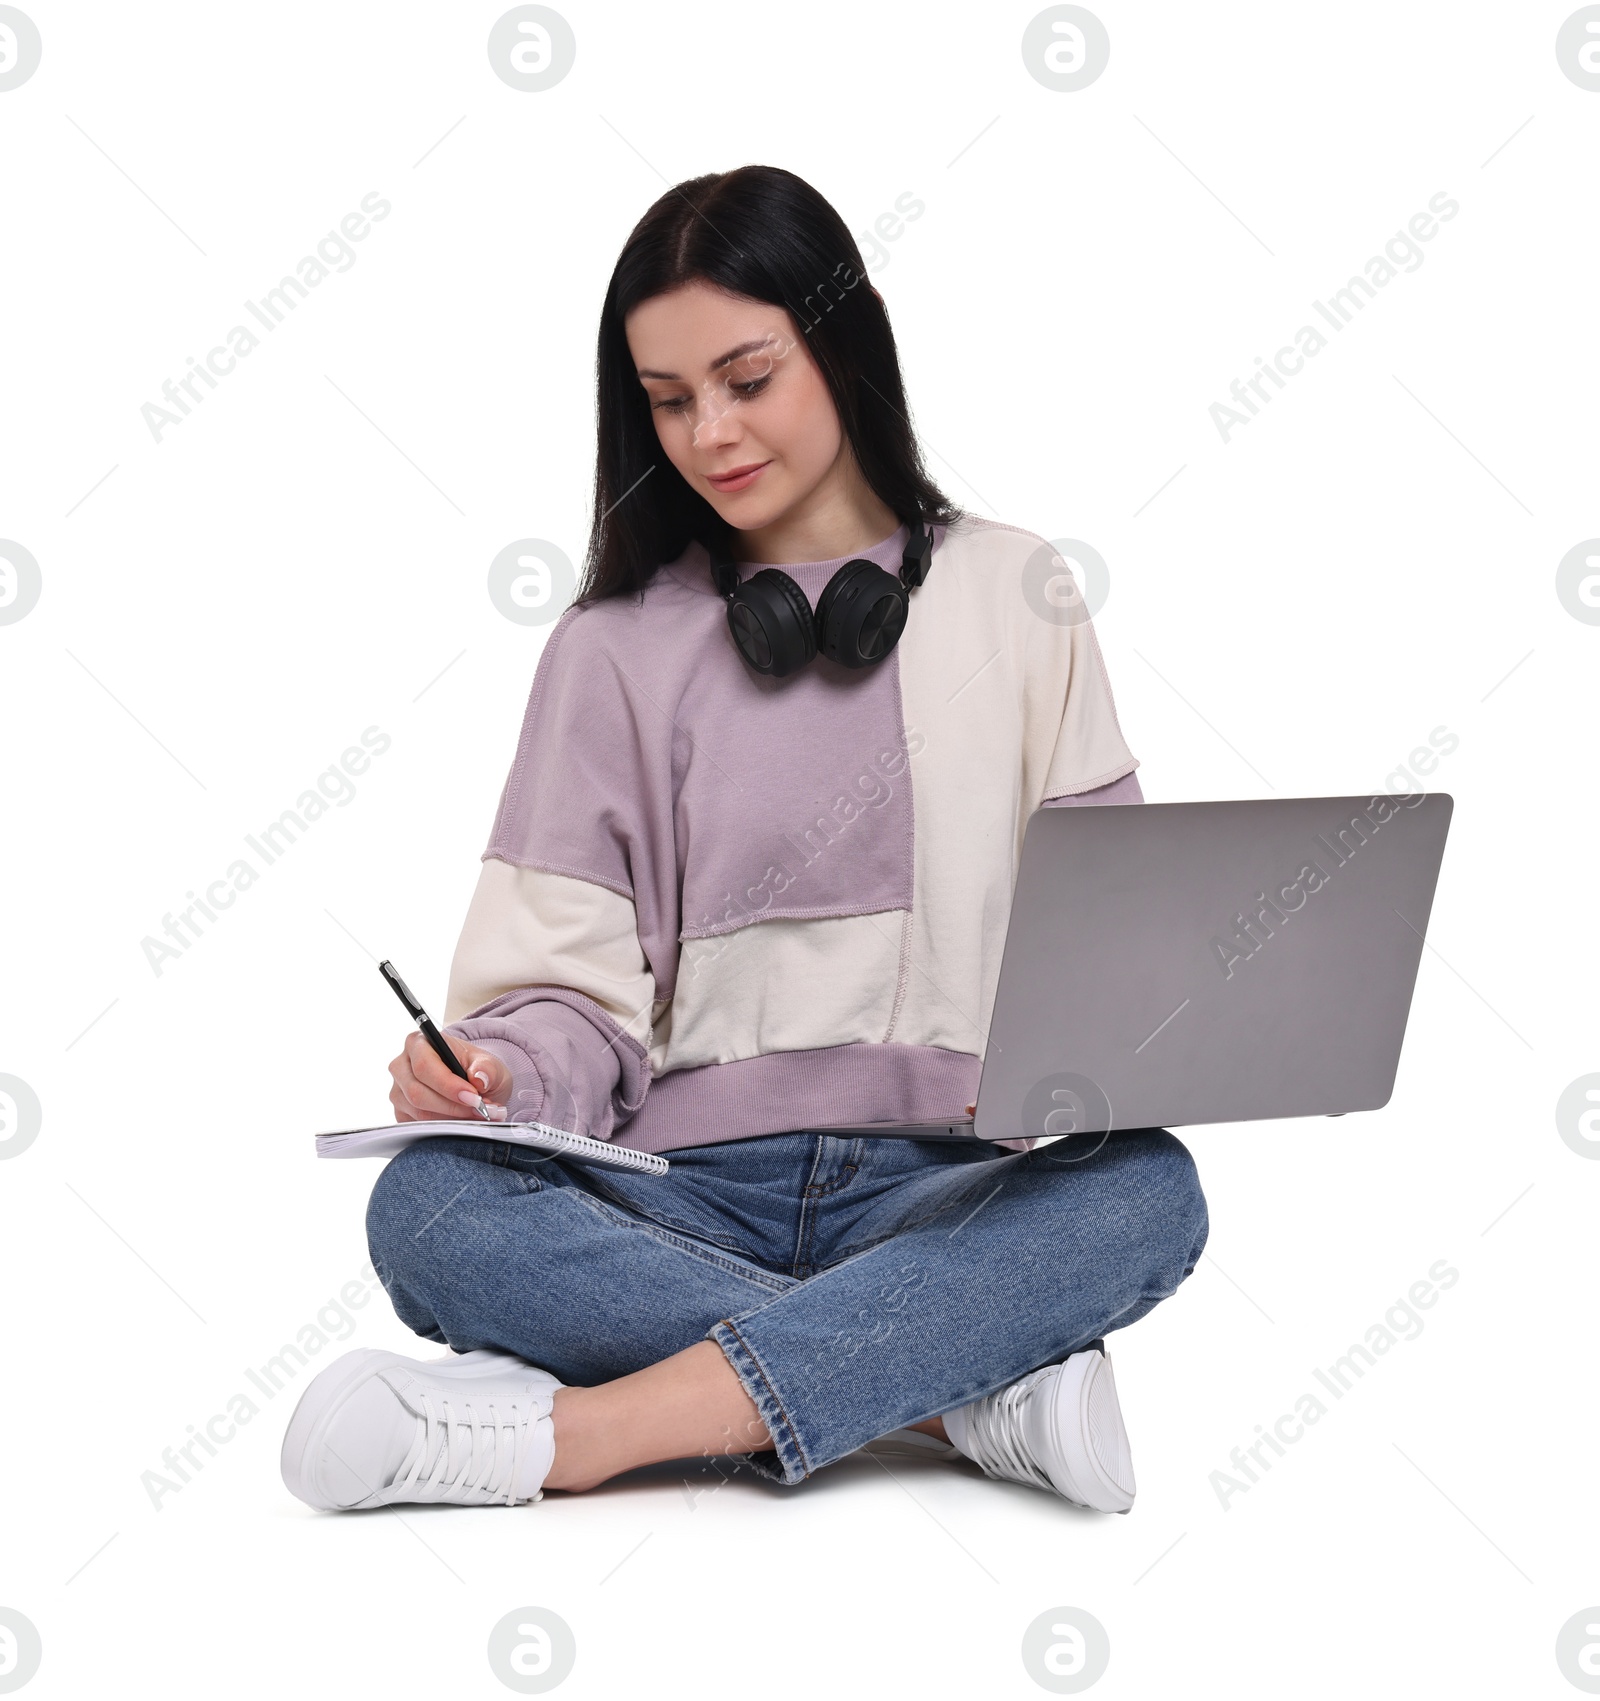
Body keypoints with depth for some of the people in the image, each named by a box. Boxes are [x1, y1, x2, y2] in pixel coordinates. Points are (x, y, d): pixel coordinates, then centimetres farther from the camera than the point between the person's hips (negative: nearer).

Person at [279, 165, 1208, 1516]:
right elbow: (574, 983, 5)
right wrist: (496, 1075, -17)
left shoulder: (1009, 595, 11)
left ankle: (567, 1433, -35)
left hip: (944, 1186, 0)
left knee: (1146, 1191, -32)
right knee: (428, 1207, -30)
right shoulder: (617, 643, 11)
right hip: (685, 1190, 0)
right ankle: (980, 1391, -29)